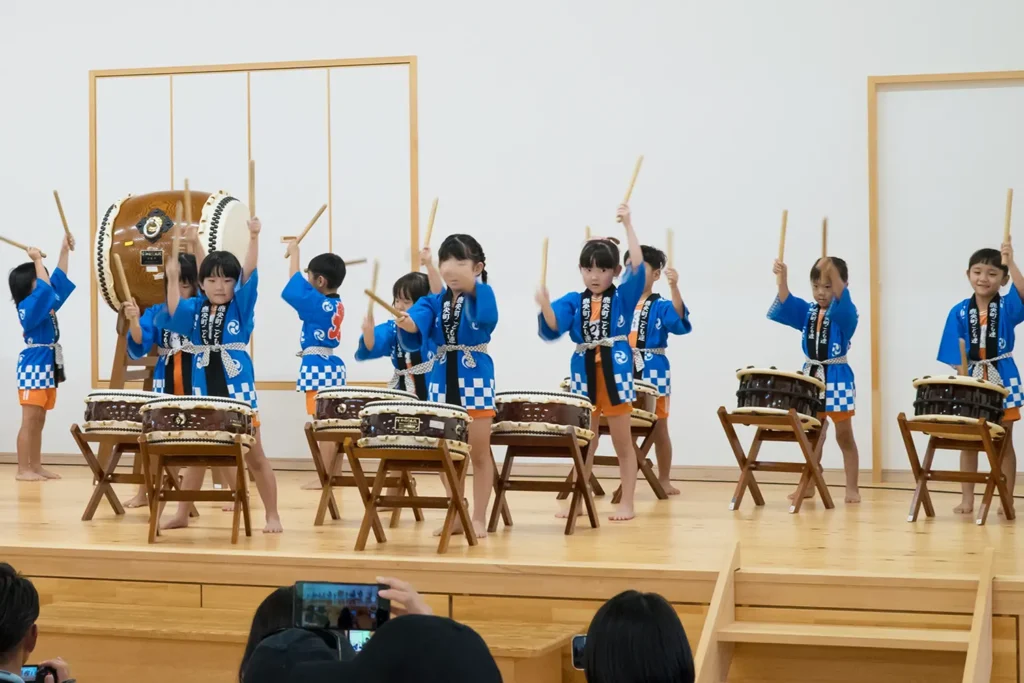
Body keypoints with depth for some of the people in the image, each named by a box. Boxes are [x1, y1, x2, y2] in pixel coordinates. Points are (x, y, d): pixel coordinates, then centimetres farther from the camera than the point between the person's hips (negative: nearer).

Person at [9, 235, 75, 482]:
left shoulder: (47, 303, 12)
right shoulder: (28, 307, -12)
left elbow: (59, 279, 18)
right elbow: (45, 288, -27)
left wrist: (64, 251, 15)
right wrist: (37, 260, -20)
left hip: (47, 367, 9)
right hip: (34, 367, -9)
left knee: (39, 421, 11)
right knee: (30, 421, -7)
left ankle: (36, 467, 15)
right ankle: (23, 469, -6)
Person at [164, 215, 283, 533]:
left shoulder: (240, 306, -1)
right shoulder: (196, 309, 6)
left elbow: (248, 273, -12)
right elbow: (174, 313, -8)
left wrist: (254, 238, -23)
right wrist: (172, 280, -15)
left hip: (238, 391, -3)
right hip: (204, 393, 3)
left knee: (254, 456, 2)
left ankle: (272, 516, 8)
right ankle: (182, 514, 23)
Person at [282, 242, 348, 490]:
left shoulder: (318, 303, -15)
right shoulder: (336, 304, 8)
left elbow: (295, 281, -5)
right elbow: (301, 287, 23)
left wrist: (294, 253, 9)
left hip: (317, 367, -9)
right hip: (332, 366, 9)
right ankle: (331, 474, 17)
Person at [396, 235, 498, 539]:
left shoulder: (483, 295, -5)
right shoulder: (433, 302, 3)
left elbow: (486, 318, -29)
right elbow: (413, 339, -12)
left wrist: (469, 285, -37)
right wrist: (406, 325, -34)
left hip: (474, 381, -4)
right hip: (442, 383, 4)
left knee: (479, 453, 3)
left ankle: (479, 518, 10)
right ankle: (456, 516, 19)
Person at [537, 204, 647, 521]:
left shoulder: (623, 297, 1)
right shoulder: (573, 302, 5)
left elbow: (638, 267, -13)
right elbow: (552, 328, -6)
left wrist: (628, 225, -13)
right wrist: (545, 306, -25)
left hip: (615, 372, -2)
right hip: (583, 373, 2)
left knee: (622, 442, 5)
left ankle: (626, 503, 11)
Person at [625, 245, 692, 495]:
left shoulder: (661, 306, -4)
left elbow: (679, 322, -22)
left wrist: (674, 287, -32)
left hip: (653, 371, -4)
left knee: (658, 427, 5)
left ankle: (664, 479, 15)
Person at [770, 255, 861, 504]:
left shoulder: (845, 312, -8)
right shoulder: (808, 312, 7)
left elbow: (841, 296, -29)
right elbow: (785, 306, -9)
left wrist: (832, 270, -45)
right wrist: (782, 279, -26)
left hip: (837, 379, -5)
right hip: (811, 376, 5)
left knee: (844, 436, 1)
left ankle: (852, 488, 6)